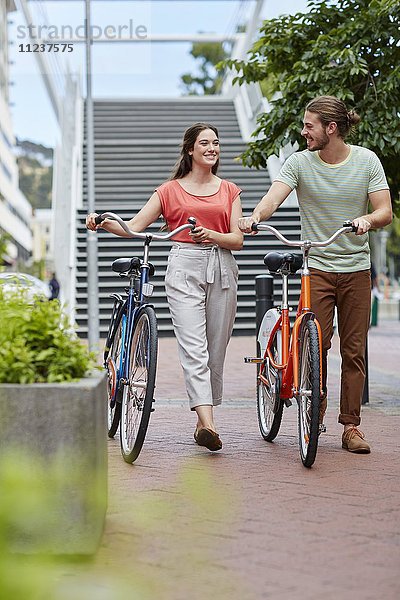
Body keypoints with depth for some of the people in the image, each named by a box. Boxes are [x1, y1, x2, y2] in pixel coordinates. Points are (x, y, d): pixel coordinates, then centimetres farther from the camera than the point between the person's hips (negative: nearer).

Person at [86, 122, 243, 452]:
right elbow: (134, 226, 4)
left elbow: (238, 239, 5)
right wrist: (104, 222, -14)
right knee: (194, 348, -16)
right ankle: (207, 422, -26)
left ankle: (204, 417, 15)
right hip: (184, 268, -2)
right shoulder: (170, 190, 10)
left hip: (222, 270, 3)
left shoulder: (229, 191, 14)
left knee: (216, 349, 3)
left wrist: (211, 235, -14)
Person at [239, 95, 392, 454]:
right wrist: (254, 217, -38)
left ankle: (351, 426, 10)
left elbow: (385, 212, -4)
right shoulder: (300, 163, -1)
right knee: (316, 345, -6)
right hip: (317, 267, -1)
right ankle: (315, 417, 10)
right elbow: (274, 196, -16)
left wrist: (368, 219, -27)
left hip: (357, 268, 1)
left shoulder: (367, 161, 1)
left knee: (354, 350, 2)